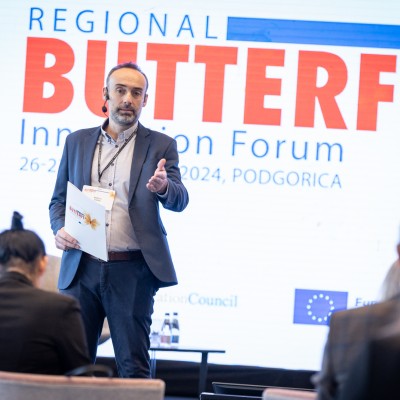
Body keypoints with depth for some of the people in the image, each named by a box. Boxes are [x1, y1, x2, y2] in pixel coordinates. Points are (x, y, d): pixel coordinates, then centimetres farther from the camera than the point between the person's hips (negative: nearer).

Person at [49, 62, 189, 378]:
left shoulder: (161, 146, 5)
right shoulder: (77, 142, 13)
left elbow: (179, 200, -6)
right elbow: (59, 200, 16)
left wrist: (164, 186, -30)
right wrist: (60, 229, -5)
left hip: (132, 271, -2)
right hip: (82, 267, 2)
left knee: (134, 366, -1)